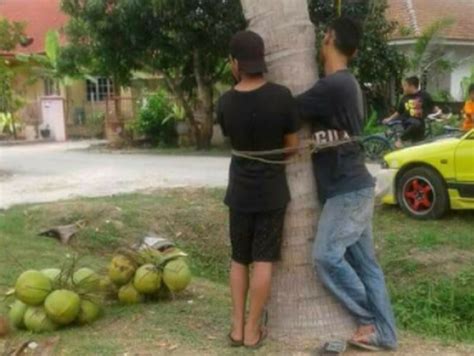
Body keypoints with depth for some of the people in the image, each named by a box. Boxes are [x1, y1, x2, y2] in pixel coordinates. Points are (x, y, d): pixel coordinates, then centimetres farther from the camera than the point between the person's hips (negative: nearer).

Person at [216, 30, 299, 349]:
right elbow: (292, 146, -5)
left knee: (239, 259, 14)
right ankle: (253, 330, 10)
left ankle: (237, 327, 17)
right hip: (272, 190, -2)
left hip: (240, 191, 2)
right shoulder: (281, 96, -13)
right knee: (263, 261, 4)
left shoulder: (225, 103, -6)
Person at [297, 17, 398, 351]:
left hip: (347, 189, -10)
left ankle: (371, 321, 7)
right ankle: (385, 332, 16)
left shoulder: (333, 85, -20)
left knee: (327, 256, -6)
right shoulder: (347, 84, 13)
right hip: (354, 186, 10)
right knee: (364, 262, 11)